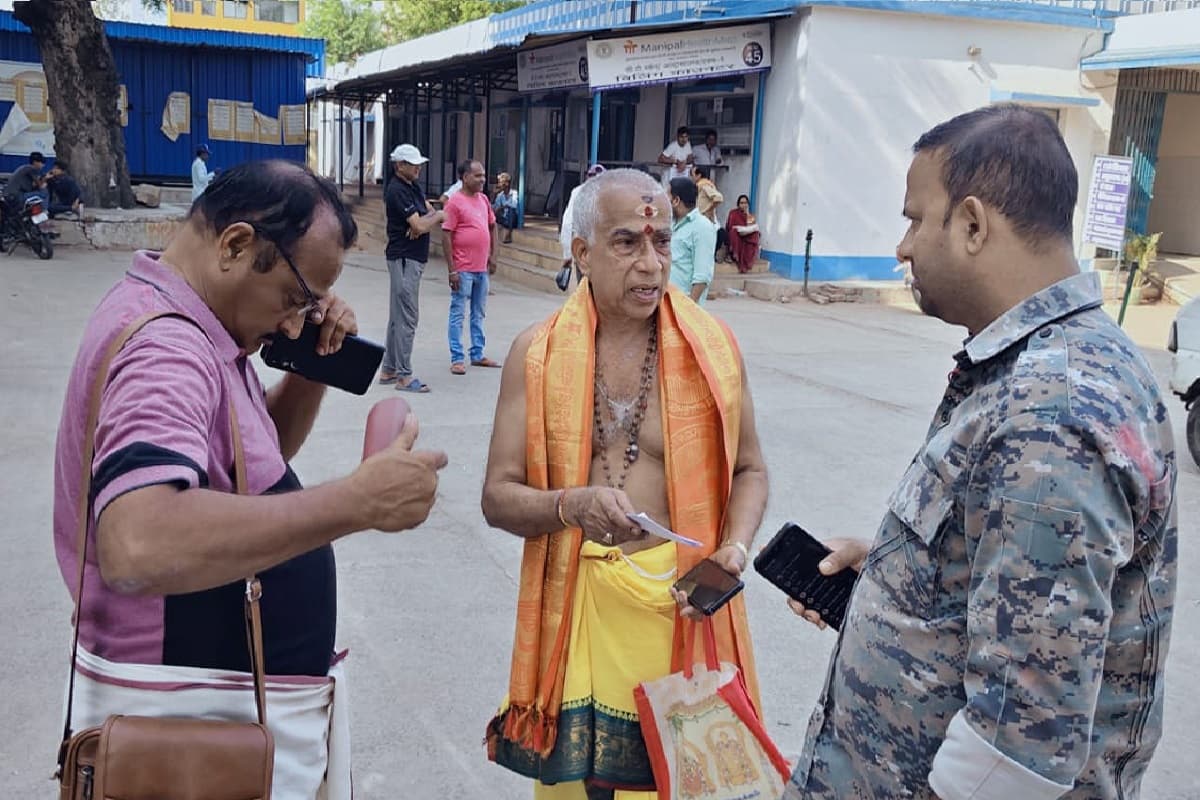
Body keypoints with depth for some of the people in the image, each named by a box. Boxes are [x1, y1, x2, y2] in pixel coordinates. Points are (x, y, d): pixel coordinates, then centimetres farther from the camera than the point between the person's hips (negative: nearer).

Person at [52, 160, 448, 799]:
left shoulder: (182, 323, 5)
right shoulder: (164, 346, -26)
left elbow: (263, 452, 17)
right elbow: (137, 548, -43)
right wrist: (359, 500, -39)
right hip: (192, 718, -9)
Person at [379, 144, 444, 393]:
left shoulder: (413, 187, 15)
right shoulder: (396, 190, -15)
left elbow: (430, 212, 9)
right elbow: (420, 225, -20)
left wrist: (420, 224, -12)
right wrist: (438, 216, -2)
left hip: (413, 258, 10)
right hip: (404, 258, -10)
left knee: (398, 316, 14)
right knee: (407, 317, -8)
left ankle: (388, 370, 21)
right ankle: (404, 375, -4)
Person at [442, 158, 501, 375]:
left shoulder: (483, 199, 9)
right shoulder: (455, 202, -12)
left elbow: (492, 226, 20)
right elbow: (446, 236, -14)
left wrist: (493, 255, 12)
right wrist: (452, 270, -16)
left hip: (482, 268, 7)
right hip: (463, 270, -7)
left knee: (479, 313, 15)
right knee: (457, 314, 1)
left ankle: (478, 354, 26)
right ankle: (457, 359, 7)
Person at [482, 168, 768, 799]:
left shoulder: (712, 347, -2)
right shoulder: (537, 355, -2)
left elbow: (748, 469, 9)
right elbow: (498, 498, -2)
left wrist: (734, 547, -9)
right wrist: (573, 505, -22)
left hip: (687, 607, 0)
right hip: (578, 612, 0)